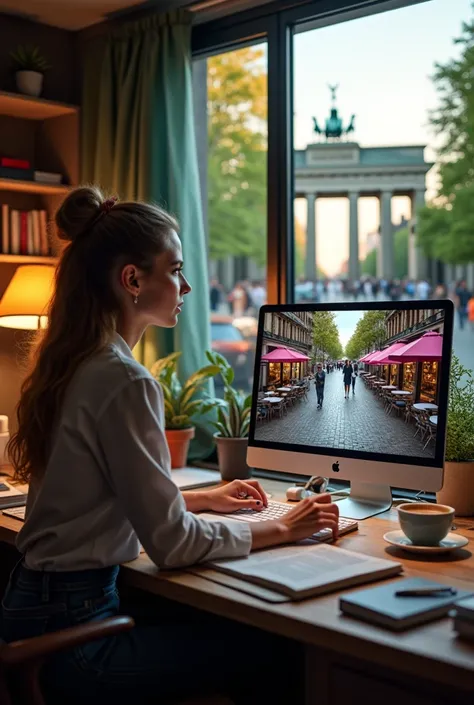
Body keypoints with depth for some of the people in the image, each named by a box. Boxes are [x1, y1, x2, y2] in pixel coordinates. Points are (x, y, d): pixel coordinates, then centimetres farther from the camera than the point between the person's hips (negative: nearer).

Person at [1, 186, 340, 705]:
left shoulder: (70, 364, 5)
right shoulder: (125, 381, -23)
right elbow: (172, 544, -20)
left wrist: (204, 499, 16)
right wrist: (280, 530, -8)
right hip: (73, 636, -9)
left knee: (225, 620, 14)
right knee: (274, 644, -2)